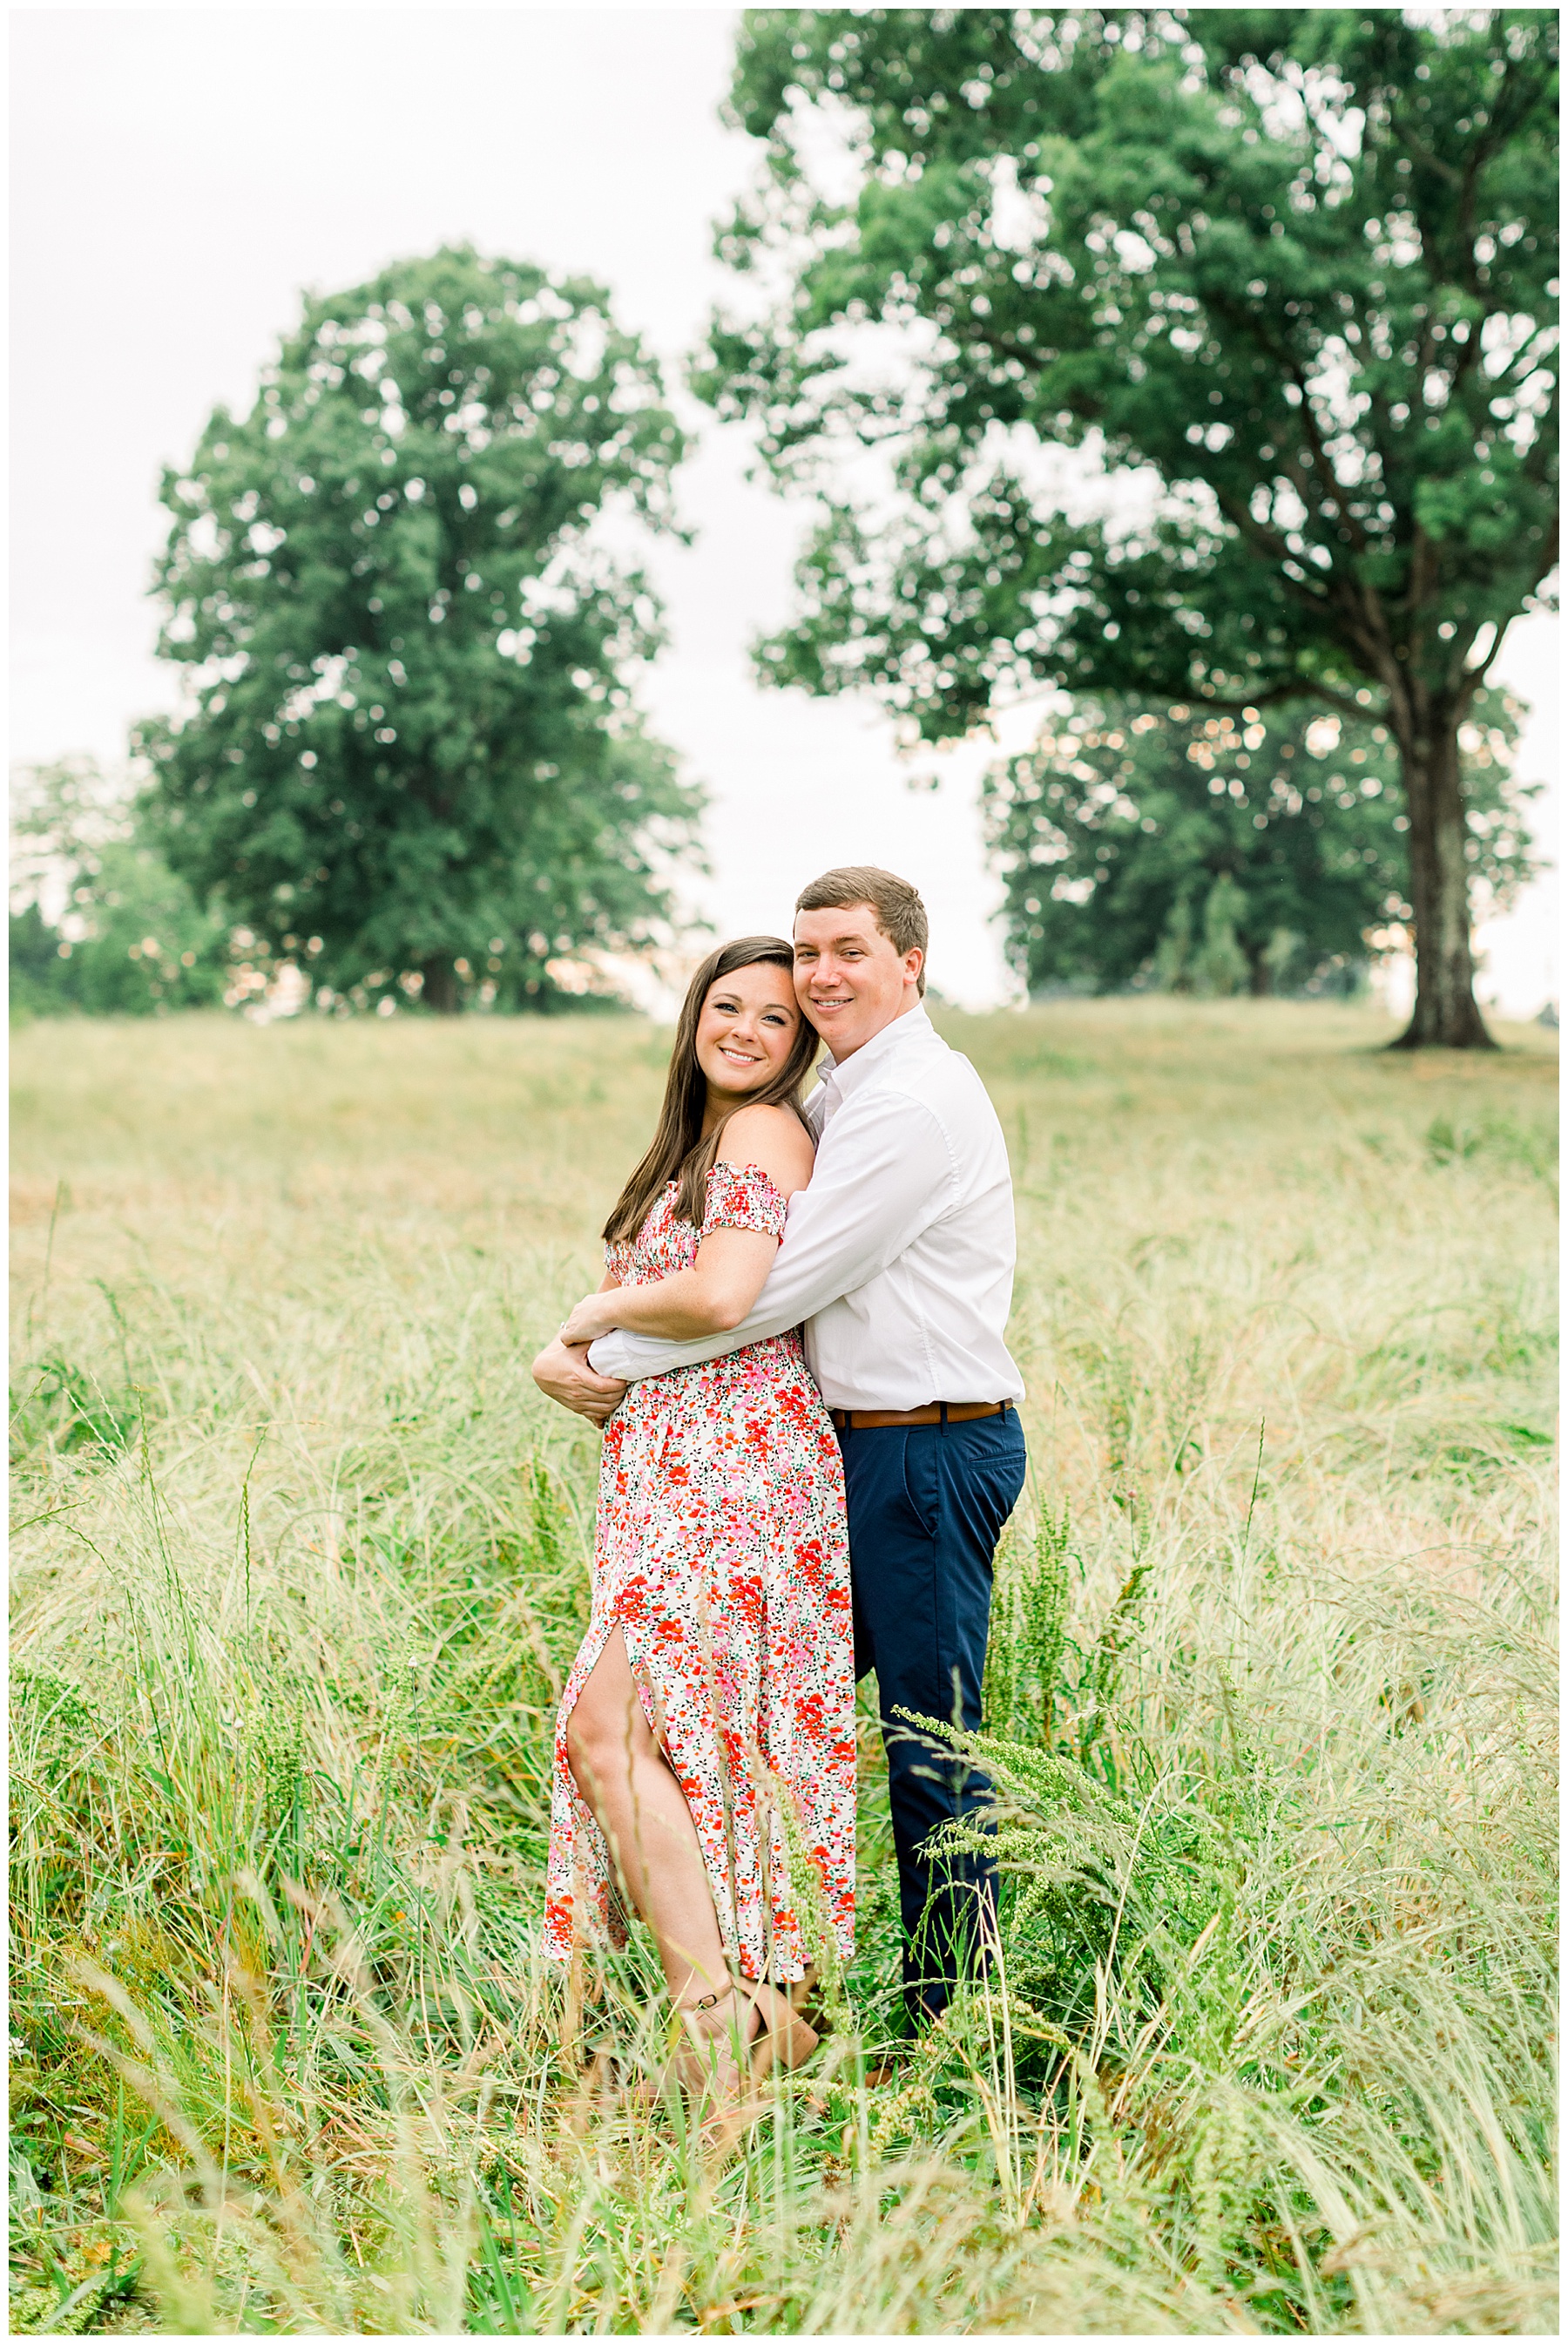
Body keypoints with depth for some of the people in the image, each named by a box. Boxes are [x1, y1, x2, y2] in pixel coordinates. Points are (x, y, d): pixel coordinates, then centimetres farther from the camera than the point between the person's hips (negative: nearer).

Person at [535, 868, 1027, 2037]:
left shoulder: (912, 1106, -16)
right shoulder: (843, 1094, 17)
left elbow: (778, 1290, -18)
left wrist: (612, 1362, -10)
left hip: (930, 1449, -10)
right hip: (873, 1447, 10)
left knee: (931, 1736, -2)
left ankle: (955, 2012, 8)